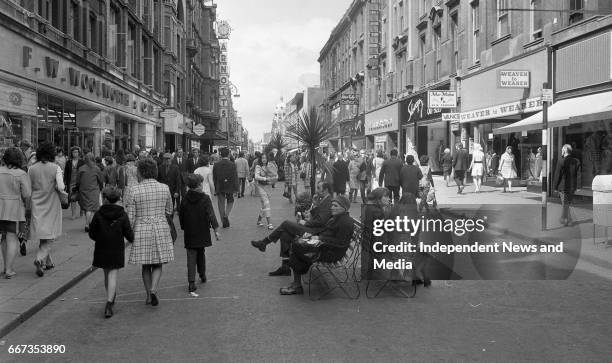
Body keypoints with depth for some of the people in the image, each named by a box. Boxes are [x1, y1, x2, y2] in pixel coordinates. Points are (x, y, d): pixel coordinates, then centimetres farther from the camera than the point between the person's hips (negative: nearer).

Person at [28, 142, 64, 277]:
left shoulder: (31, 168, 0)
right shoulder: (55, 168, -9)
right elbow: (61, 187, -16)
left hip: (37, 205, 3)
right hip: (51, 205, -3)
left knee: (43, 236, 16)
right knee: (50, 237, 4)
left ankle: (47, 262, 23)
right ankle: (39, 259, -16)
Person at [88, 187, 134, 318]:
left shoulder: (98, 214, -8)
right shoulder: (122, 215, -7)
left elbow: (92, 234, -3)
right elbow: (129, 234, -5)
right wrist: (132, 238, 17)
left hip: (102, 249, 1)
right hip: (117, 250, -1)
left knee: (107, 275, 17)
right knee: (113, 275, 0)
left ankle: (111, 299, 31)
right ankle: (109, 303, -13)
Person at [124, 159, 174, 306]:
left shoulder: (133, 191, -10)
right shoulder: (165, 188, -2)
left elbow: (130, 217, -8)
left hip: (141, 231, -1)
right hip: (161, 230, 1)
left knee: (146, 266, 15)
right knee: (158, 265, 12)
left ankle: (149, 295, 20)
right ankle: (153, 289, -10)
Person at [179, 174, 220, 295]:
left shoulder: (185, 199, 0)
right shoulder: (205, 198, -9)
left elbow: (181, 216, 8)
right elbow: (211, 215, -12)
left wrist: (184, 228, 20)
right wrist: (216, 229, -8)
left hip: (189, 235, 1)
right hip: (202, 233, -1)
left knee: (191, 258, 0)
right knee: (201, 254, 20)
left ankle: (191, 283, -9)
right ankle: (202, 275, 34)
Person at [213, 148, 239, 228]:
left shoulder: (216, 165, -3)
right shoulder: (232, 165, -9)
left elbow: (214, 178, 2)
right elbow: (235, 178, -9)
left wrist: (215, 189, 10)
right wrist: (236, 189, -2)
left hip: (219, 188, 1)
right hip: (230, 187, -1)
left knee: (221, 204, 9)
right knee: (230, 202, 19)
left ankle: (224, 222, 13)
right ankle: (226, 215, -4)